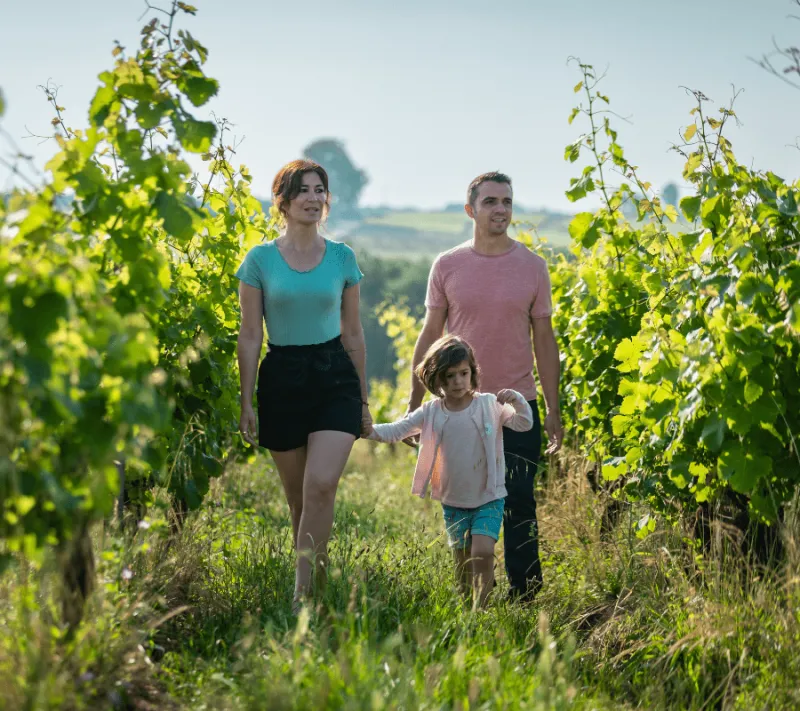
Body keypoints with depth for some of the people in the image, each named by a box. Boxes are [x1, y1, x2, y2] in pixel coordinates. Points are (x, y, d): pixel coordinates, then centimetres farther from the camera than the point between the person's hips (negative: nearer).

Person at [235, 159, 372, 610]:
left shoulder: (343, 258, 5)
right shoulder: (261, 260, 0)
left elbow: (353, 333, 11)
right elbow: (250, 336, 2)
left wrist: (363, 400, 13)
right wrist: (247, 402, -1)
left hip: (335, 376, 0)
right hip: (282, 379, 0)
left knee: (322, 485, -17)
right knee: (298, 497, 7)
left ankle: (303, 594, -13)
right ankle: (318, 582, 24)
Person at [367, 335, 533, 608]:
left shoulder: (489, 405, -6)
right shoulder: (431, 412, -2)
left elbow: (524, 424, -8)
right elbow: (397, 429, -6)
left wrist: (518, 401, -29)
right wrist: (371, 431, -26)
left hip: (488, 498, -3)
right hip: (453, 501, 3)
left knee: (482, 552, -20)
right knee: (462, 562, 13)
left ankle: (481, 607, -11)